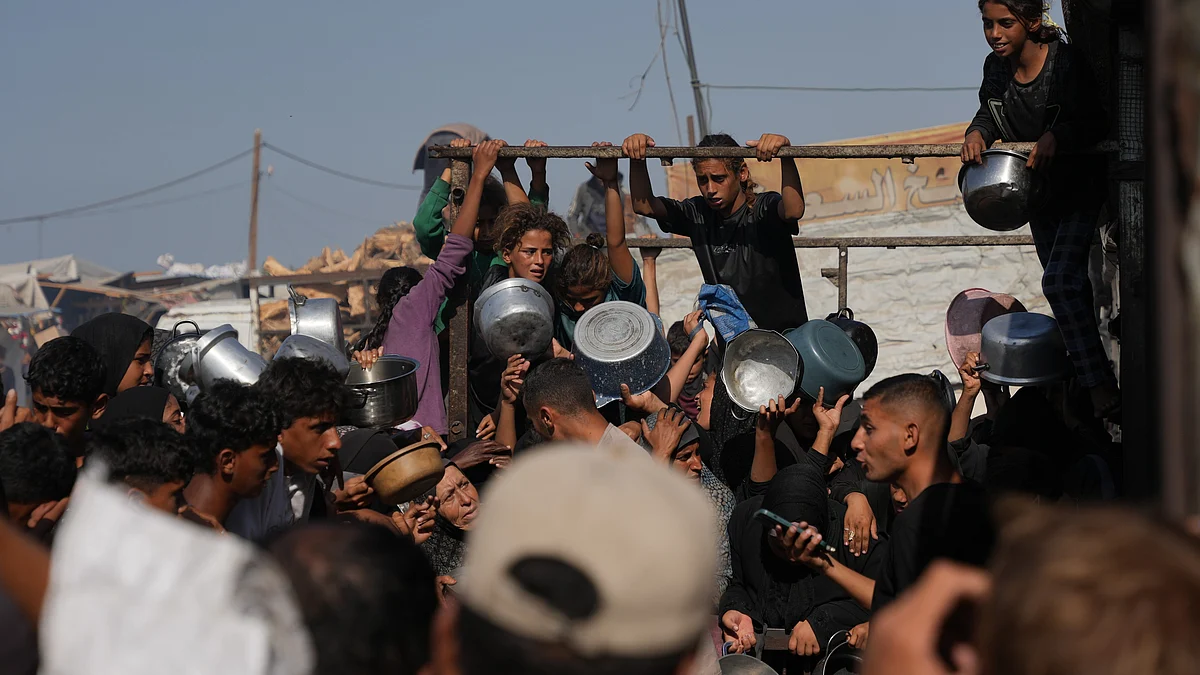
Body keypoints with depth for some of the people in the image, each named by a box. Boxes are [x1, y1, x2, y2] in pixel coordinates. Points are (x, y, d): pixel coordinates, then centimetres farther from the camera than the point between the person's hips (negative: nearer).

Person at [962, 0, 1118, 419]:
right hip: (1036, 191, 7)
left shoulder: (1066, 63, -23)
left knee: (1060, 281, -21)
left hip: (1078, 185, -7)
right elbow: (990, 112, 6)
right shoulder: (996, 66, -5)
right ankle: (1085, 372, 30)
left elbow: (1097, 124, -22)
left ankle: (1102, 391, -24)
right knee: (1070, 283, 17)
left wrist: (1056, 136, -40)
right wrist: (978, 133, -17)